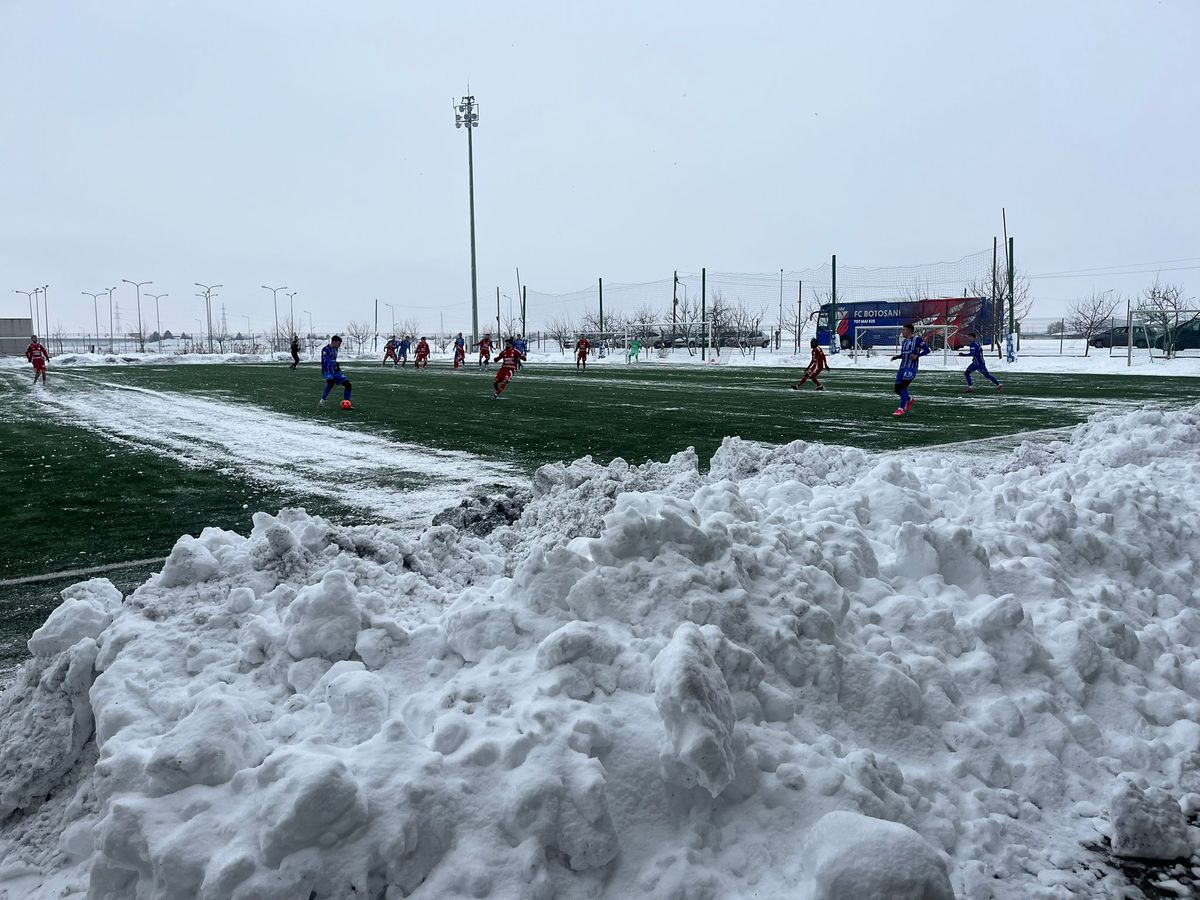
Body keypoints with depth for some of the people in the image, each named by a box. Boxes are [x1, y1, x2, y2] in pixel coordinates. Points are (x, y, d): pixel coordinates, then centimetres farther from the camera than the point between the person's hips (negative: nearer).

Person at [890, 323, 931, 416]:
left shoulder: (917, 340, -6)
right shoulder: (904, 342, 16)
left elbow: (927, 350, -8)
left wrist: (917, 355, -22)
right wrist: (897, 356, 8)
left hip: (911, 368, -7)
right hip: (902, 367, 8)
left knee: (903, 386, -18)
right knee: (897, 388, 5)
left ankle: (901, 408, -14)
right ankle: (909, 400, 32)